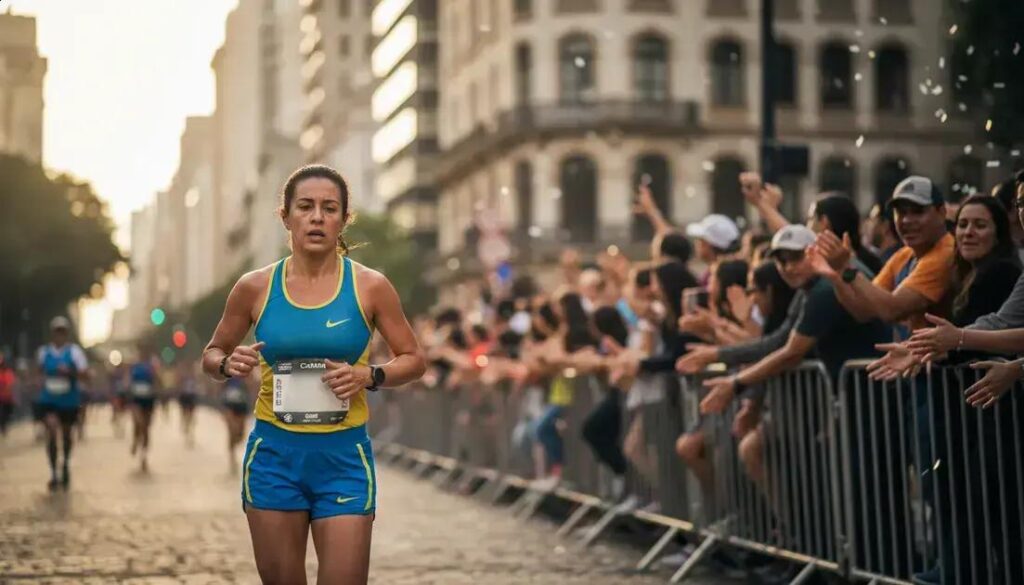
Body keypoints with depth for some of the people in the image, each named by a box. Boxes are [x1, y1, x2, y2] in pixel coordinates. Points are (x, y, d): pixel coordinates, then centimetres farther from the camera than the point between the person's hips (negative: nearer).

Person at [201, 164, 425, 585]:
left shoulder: (370, 287, -2)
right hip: (274, 455, 1)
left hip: (343, 458, -1)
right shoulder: (255, 288, 1)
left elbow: (414, 360, 6)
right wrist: (228, 365, -10)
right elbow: (211, 355, 13)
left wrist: (369, 376, -13)